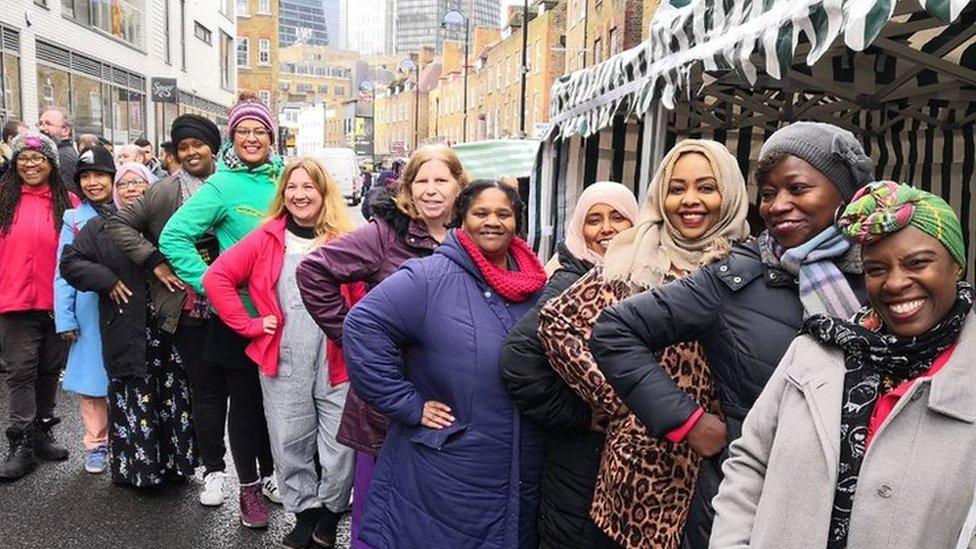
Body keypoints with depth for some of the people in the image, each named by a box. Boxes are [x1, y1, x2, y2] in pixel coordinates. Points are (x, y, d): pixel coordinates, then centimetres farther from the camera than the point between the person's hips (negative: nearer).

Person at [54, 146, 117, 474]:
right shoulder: (74, 219, 5)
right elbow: (64, 272, 4)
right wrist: (65, 319, -3)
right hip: (89, 311, 0)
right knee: (91, 379, 5)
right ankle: (97, 444, 19)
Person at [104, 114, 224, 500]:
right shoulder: (165, 191, 2)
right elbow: (119, 224, 5)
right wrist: (155, 263, -4)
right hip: (190, 307, 0)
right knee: (206, 389, 5)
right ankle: (213, 470, 19)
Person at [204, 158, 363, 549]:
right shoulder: (267, 238, 3)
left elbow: (364, 299, 4)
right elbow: (217, 278, 0)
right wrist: (250, 325, -4)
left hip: (335, 362, -1)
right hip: (283, 363, 1)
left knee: (341, 445, 4)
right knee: (290, 443, 12)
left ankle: (330, 513, 28)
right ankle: (305, 513, 32)